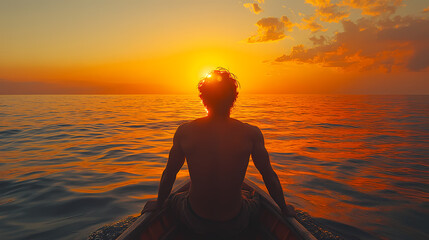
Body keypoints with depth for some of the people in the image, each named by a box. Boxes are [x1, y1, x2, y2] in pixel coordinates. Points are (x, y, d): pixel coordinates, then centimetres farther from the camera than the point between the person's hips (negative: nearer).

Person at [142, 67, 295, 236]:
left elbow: (169, 174, -4)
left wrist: (158, 204, 15)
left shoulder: (184, 132, -16)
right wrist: (285, 209, 11)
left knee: (173, 199, 35)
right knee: (256, 202, 36)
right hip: (235, 223, 1)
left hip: (195, 221, 1)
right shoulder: (251, 134, -18)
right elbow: (269, 176, -7)